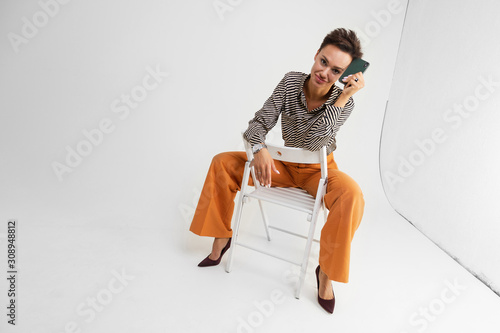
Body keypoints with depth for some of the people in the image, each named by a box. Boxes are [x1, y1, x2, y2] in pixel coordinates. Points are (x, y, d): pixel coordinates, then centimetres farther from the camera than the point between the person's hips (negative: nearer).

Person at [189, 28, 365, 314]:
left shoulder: (344, 102, -17)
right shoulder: (291, 81, -12)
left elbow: (311, 143, -32)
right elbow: (261, 122, -13)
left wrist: (344, 96, -33)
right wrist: (260, 148, -35)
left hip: (319, 170, -2)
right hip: (284, 165, 3)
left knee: (351, 195, -35)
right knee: (223, 163, -11)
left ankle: (326, 271, -14)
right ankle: (222, 237, 3)